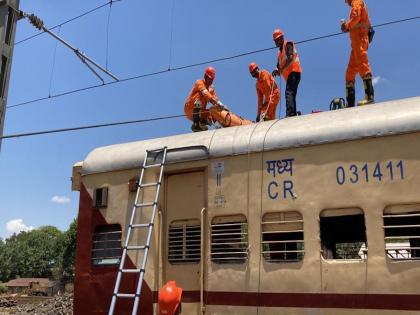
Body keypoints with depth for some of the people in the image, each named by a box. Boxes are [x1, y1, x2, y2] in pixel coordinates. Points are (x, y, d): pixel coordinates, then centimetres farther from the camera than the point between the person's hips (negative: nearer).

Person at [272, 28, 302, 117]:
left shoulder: (288, 44, 1)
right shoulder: (280, 51, 26)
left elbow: (290, 58, -16)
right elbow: (279, 65, 22)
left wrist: (281, 69, -18)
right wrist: (277, 70, -1)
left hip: (294, 71, -10)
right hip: (289, 74, 10)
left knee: (289, 93, -23)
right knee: (291, 95, 8)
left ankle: (290, 114, -35)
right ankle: (293, 114, 9)